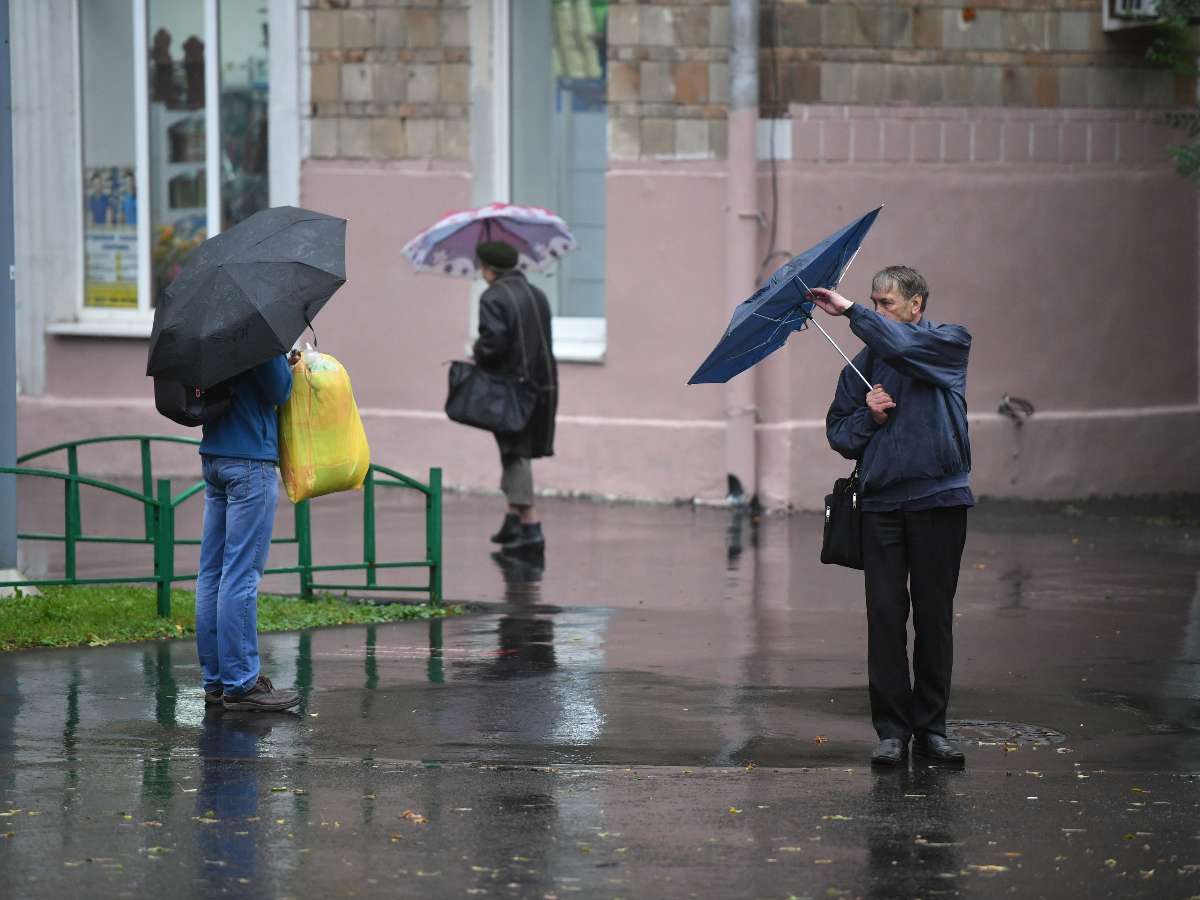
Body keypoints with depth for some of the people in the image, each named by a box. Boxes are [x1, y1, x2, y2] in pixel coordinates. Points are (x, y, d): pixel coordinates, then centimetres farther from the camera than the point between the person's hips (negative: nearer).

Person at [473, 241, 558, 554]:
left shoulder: (493, 298, -11)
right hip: (543, 384, 8)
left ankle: (531, 526, -9)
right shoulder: (537, 296, 14)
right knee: (516, 453, 18)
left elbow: (492, 342, -22)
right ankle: (514, 520, 24)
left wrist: (478, 358, -1)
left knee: (515, 455, -4)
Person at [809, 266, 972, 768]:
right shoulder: (864, 364, 15)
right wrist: (869, 416, -5)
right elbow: (839, 434, 15)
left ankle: (931, 728, 9)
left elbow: (902, 345, -17)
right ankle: (892, 730, -1)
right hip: (881, 501, 3)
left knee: (934, 616, 2)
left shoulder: (950, 344, 4)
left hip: (938, 500, -3)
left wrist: (850, 311, -9)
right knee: (885, 614, -4)